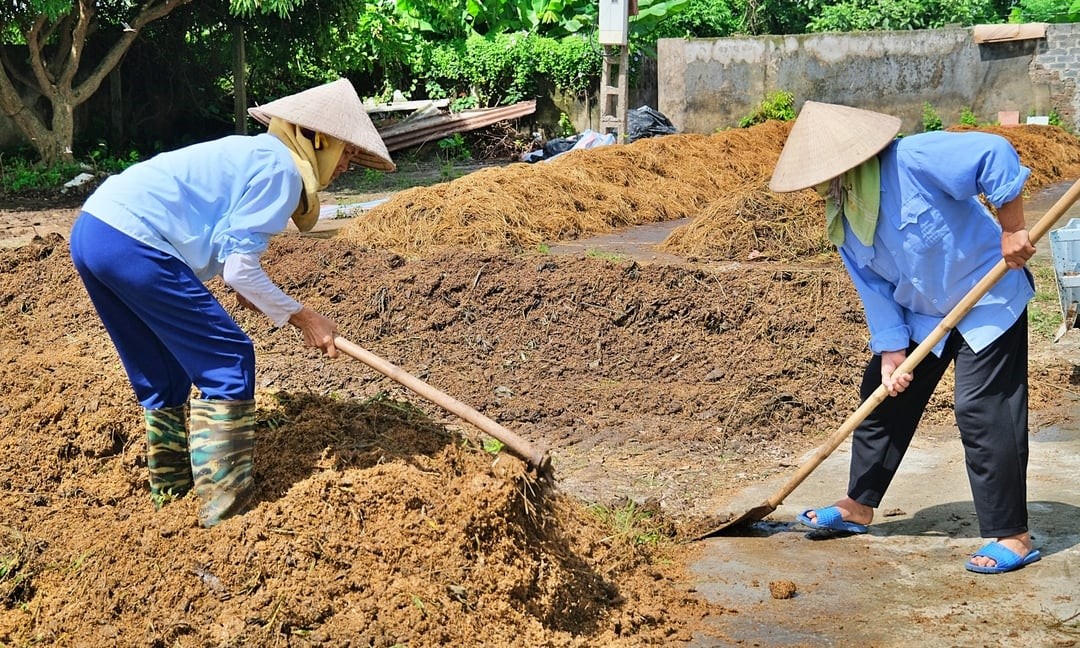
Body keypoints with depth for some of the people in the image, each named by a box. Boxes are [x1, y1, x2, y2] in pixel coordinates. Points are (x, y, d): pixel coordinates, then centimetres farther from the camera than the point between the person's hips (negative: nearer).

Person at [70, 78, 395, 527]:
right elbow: (239, 268, -9)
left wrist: (246, 288, 14)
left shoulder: (255, 152, 22)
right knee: (228, 361, -1)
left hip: (91, 232, 10)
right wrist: (301, 318, 1)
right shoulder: (281, 168, -6)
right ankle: (223, 503, 0)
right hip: (133, 243, -10)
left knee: (163, 375, 21)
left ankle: (171, 489, 32)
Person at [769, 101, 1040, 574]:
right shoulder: (842, 218, -4)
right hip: (921, 314, 8)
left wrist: (1011, 231, -28)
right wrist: (890, 354, -7)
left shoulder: (912, 160, -28)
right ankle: (858, 506, 27)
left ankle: (1012, 537, 1)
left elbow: (995, 155, -32)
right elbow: (873, 287, -1)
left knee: (983, 412, -10)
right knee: (884, 397, 11)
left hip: (988, 301, -8)